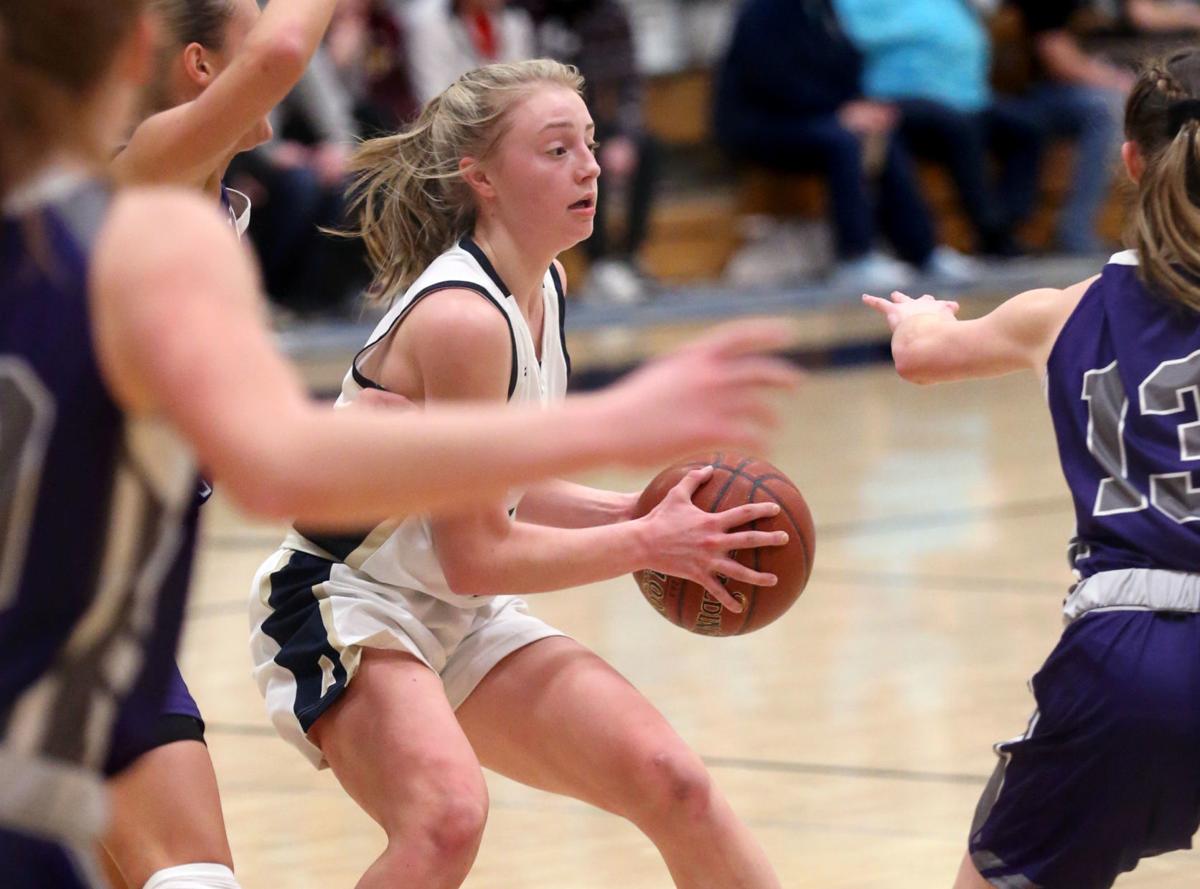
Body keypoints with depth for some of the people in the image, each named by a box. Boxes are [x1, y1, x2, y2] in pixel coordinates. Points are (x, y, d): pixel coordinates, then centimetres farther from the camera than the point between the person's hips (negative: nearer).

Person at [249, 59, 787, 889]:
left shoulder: (545, 286, 4)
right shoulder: (461, 318, -24)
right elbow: (474, 557, -21)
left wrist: (635, 511, -1)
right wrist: (647, 543, -13)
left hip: (463, 624, 9)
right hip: (346, 613, -9)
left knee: (670, 781, 1)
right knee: (447, 817, -34)